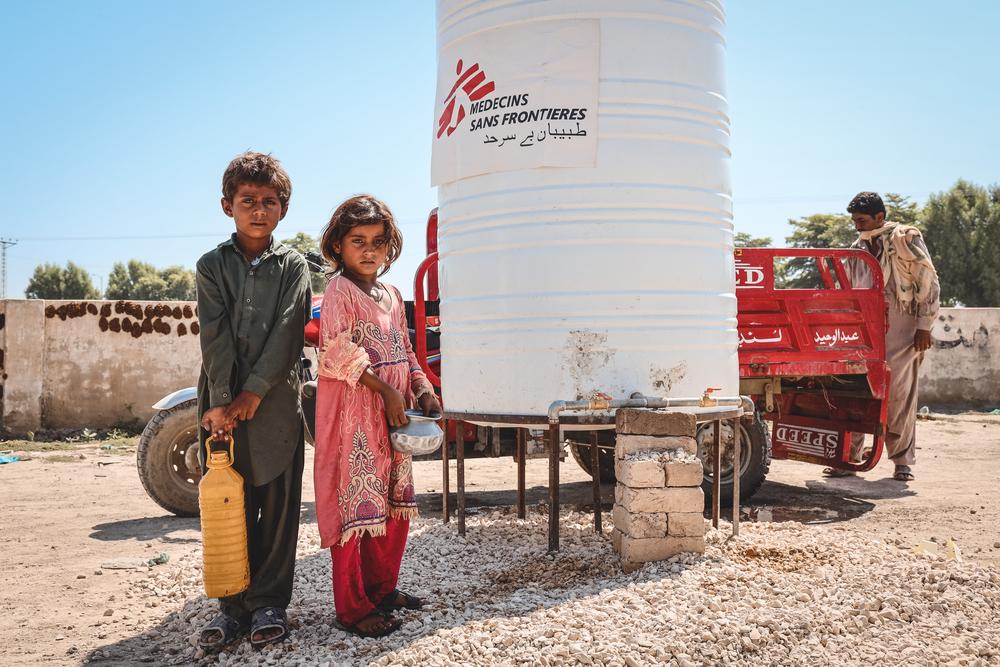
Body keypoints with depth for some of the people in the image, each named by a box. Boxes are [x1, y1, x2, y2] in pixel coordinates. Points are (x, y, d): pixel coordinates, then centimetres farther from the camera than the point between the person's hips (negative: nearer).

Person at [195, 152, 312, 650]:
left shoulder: (293, 266, 6)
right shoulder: (212, 265, 8)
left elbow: (287, 333, -5)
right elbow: (215, 335, -3)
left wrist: (254, 391, -14)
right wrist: (222, 401, -13)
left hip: (276, 402, -1)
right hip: (222, 404, 1)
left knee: (278, 506, 3)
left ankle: (269, 603, 15)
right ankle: (233, 605, 18)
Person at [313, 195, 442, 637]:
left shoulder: (392, 295, 16)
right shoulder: (339, 290, -8)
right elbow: (339, 352, -18)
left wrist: (423, 390, 4)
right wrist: (386, 390, -19)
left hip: (393, 414, 8)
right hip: (352, 410, -8)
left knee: (396, 503, 14)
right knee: (354, 503, -3)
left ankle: (382, 588, 30)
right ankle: (352, 608, 8)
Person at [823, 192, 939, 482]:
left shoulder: (905, 238, 0)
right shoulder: (857, 248, 17)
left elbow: (929, 284, -1)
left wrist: (924, 326, -6)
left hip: (900, 329, -5)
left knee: (899, 393, -3)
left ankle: (903, 461, 9)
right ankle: (848, 456, 5)